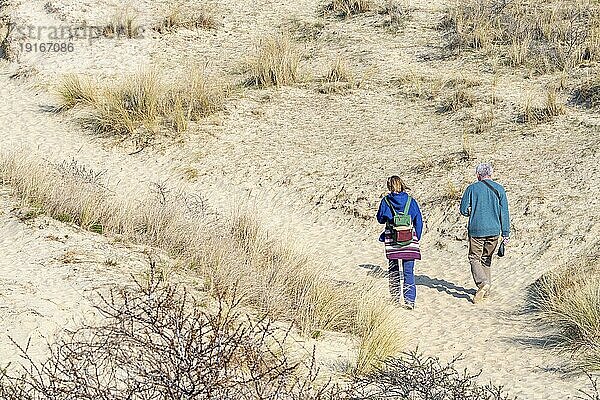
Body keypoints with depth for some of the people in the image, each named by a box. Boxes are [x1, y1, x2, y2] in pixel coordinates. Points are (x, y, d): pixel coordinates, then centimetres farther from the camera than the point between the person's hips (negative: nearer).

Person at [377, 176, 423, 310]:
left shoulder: (386, 201, -3)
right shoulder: (411, 201, 0)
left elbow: (380, 219, 10)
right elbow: (419, 221, 3)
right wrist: (417, 238, 14)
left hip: (392, 241, 0)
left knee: (393, 271, 15)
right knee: (408, 272, 2)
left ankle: (395, 298, 21)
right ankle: (409, 300, -6)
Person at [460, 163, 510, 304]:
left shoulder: (472, 188, -4)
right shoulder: (499, 189, 2)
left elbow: (463, 209, -2)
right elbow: (504, 213, 1)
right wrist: (506, 233, 3)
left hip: (476, 230, -3)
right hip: (494, 230, 3)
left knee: (474, 258, 5)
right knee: (487, 259, 17)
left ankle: (483, 283, -20)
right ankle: (486, 291, 18)